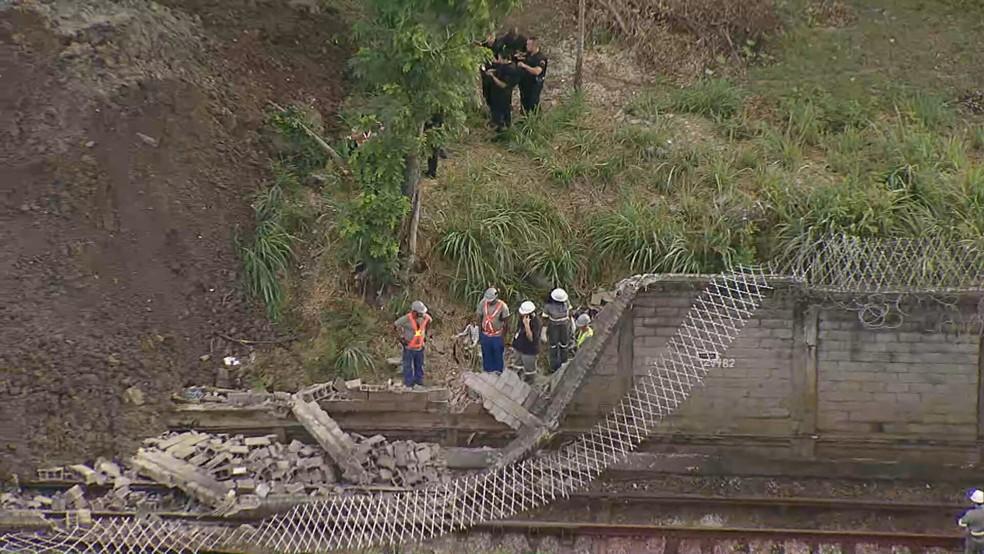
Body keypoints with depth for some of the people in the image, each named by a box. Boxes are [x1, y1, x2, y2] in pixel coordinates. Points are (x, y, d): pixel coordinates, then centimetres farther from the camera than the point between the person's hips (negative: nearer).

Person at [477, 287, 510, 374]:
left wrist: (503, 338, -8)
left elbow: (505, 323, -13)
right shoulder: (482, 303, -16)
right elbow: (480, 319, -3)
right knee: (486, 355, 19)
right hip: (485, 335, 2)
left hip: (497, 336, -2)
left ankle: (498, 372, 38)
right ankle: (488, 371, 40)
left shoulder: (502, 306, -24)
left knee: (498, 356, 17)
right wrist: (479, 334, 2)